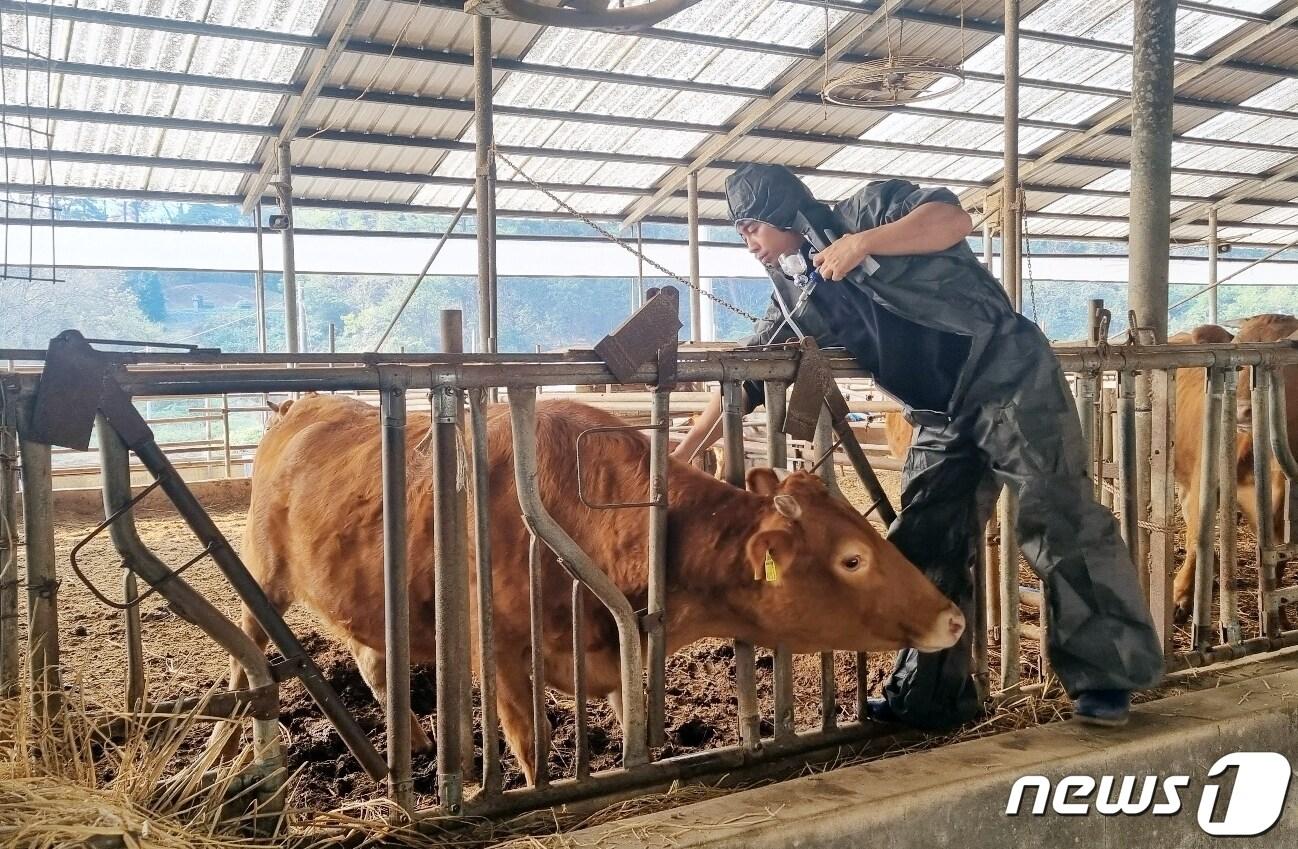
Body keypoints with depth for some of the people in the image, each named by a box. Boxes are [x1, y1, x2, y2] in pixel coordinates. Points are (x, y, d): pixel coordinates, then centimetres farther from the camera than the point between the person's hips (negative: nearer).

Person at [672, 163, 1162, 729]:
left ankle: (1105, 680, 8)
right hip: (942, 418, 7)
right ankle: (927, 696, 14)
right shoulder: (796, 299, 10)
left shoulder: (867, 210, -5)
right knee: (925, 550, 4)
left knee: (1060, 524, -5)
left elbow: (953, 219, -19)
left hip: (1009, 379, -7)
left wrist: (863, 243, -27)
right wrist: (683, 452, 6)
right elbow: (745, 380, 10)